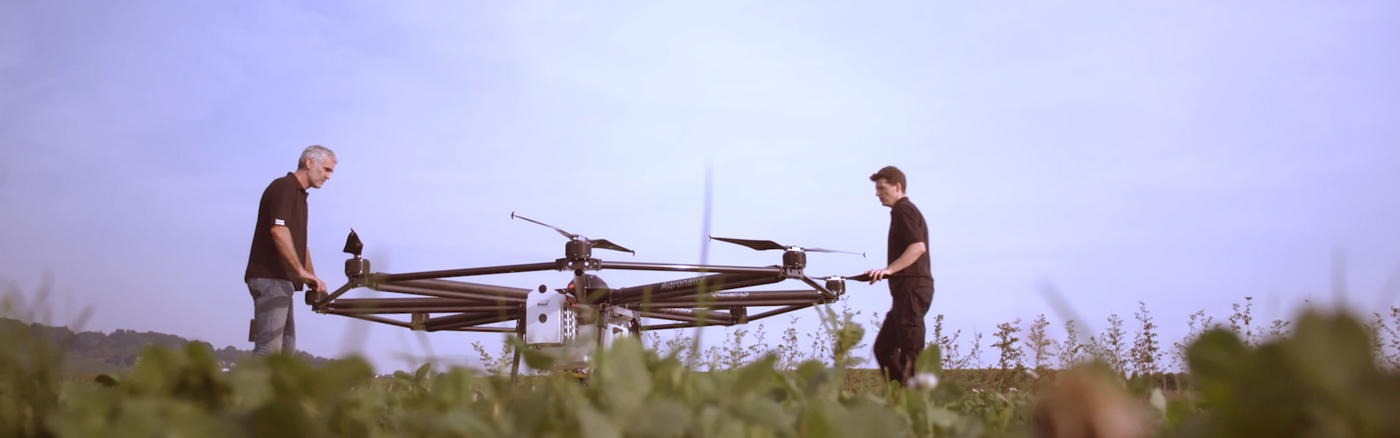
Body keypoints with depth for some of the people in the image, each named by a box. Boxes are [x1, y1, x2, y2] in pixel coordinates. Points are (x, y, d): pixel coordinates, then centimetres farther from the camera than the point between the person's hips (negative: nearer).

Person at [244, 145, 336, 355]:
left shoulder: (300, 195, 23)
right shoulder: (283, 187, -8)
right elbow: (278, 231, -23)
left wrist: (313, 279, 17)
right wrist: (301, 270, -23)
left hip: (283, 281, 10)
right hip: (269, 278, -10)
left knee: (287, 349, 8)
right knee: (269, 348, -15)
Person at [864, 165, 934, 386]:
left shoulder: (904, 209, -8)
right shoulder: (903, 211, 23)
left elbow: (918, 247, -22)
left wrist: (889, 269, -27)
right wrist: (886, 273, 24)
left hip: (912, 288, -11)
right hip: (907, 290, 11)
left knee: (911, 352, -9)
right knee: (883, 347, 11)